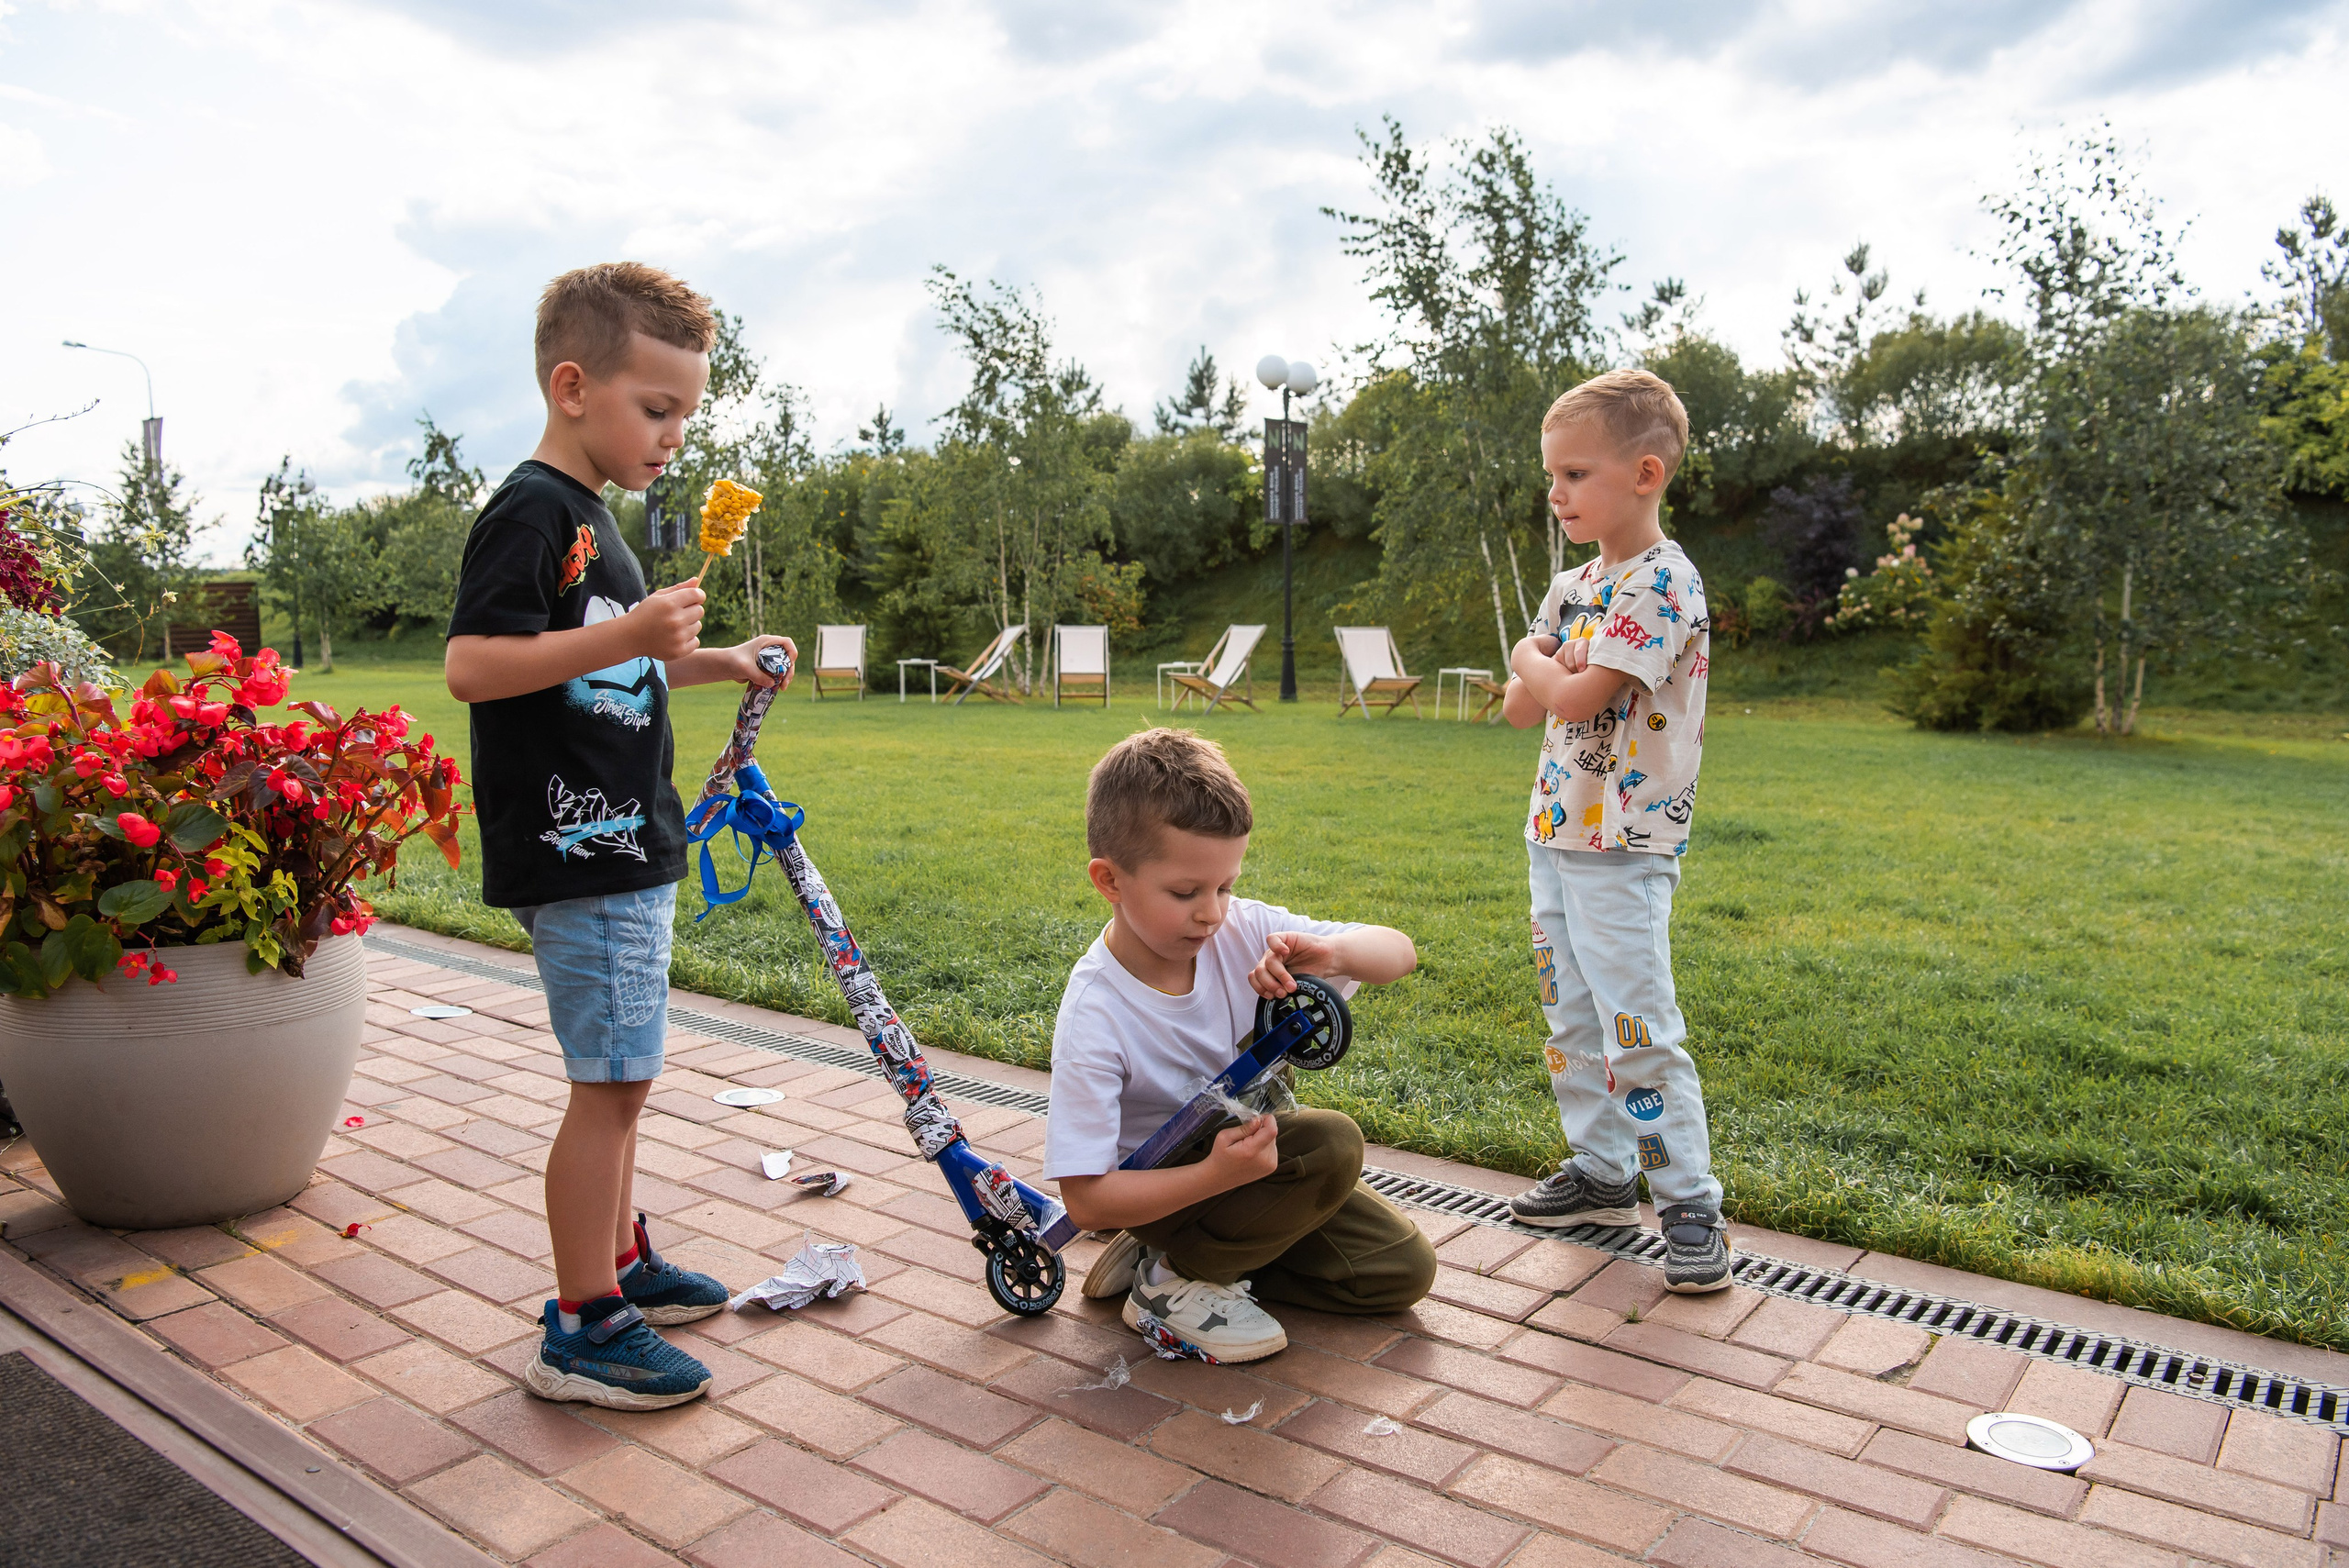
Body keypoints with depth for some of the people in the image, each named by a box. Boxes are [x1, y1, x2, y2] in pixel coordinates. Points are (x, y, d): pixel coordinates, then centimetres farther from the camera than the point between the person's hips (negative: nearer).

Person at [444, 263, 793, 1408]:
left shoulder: (589, 518, 19)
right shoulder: (531, 511, -13)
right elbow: (472, 666, -23)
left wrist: (710, 663, 19)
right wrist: (627, 634, -30)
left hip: (624, 850, 11)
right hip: (575, 853, -11)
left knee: (618, 1078, 18)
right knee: (612, 1082, -6)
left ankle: (620, 1261, 32)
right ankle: (581, 1330, 5)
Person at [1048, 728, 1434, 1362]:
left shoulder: (1244, 930, -16)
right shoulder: (1094, 1017, -29)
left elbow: (1399, 952, -11)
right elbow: (1085, 1198, -27)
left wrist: (1332, 953, -35)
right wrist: (1217, 1173, -39)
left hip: (1250, 1152, 7)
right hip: (1175, 1184, -7)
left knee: (1405, 1269, 2)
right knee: (1334, 1143, -27)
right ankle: (1177, 1278, -8)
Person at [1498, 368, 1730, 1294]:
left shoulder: (1663, 583, -14)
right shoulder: (1572, 586, 13)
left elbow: (1573, 698, -21)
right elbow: (1521, 707, 9)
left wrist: (1536, 662, -1)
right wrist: (1556, 669, -10)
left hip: (1624, 846, -9)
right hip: (1555, 834, 9)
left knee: (1639, 1031, -8)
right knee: (1573, 1020, 15)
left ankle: (1690, 1205, 3)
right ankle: (1602, 1173, 27)